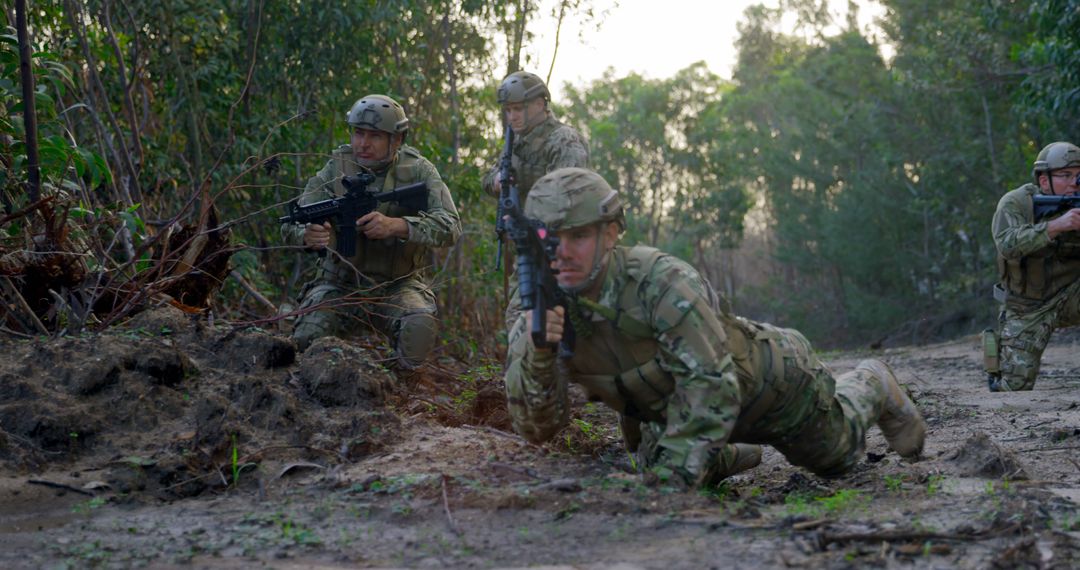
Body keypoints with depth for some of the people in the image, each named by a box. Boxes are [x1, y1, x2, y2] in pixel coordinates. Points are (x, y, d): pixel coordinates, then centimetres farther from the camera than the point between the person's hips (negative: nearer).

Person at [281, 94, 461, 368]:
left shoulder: (418, 170, -4)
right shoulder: (337, 169, -4)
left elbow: (449, 226, -17)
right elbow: (291, 224, -10)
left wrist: (395, 226, -36)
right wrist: (309, 234, -37)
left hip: (396, 286, -1)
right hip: (339, 284, 1)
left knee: (421, 327, -32)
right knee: (307, 338, -26)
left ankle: (403, 379, 3)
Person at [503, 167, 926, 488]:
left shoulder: (659, 280, -41)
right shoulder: (541, 310, -24)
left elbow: (713, 385, -43)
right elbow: (535, 428, -26)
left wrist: (672, 476, -52)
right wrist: (537, 353, -45)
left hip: (772, 381, -4)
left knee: (839, 450, 21)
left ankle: (872, 387, 51)